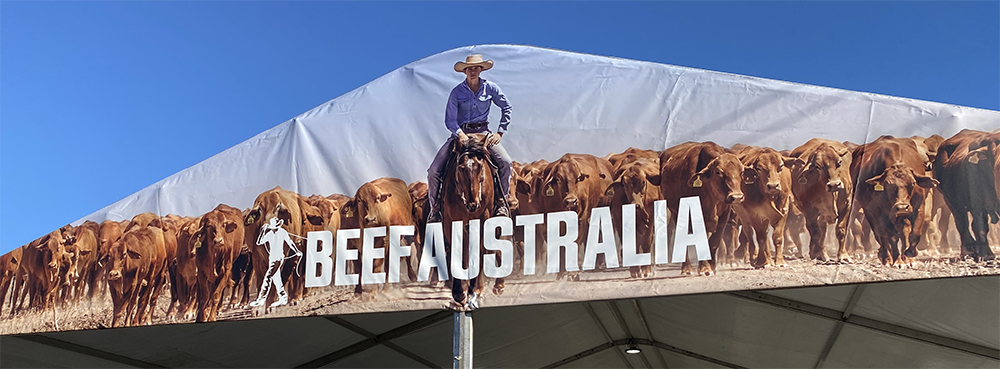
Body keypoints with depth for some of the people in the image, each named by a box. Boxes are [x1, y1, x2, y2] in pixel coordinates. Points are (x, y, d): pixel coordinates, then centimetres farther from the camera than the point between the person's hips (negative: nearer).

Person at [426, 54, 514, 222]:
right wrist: (460, 134, -25)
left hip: (483, 131, 0)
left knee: (505, 162, -23)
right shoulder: (457, 92, -3)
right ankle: (434, 208, 7)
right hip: (460, 133, 0)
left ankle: (502, 202, -7)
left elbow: (507, 108, 8)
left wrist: (500, 132, 0)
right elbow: (449, 120, -6)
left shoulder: (490, 88, 0)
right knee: (434, 171, -12)